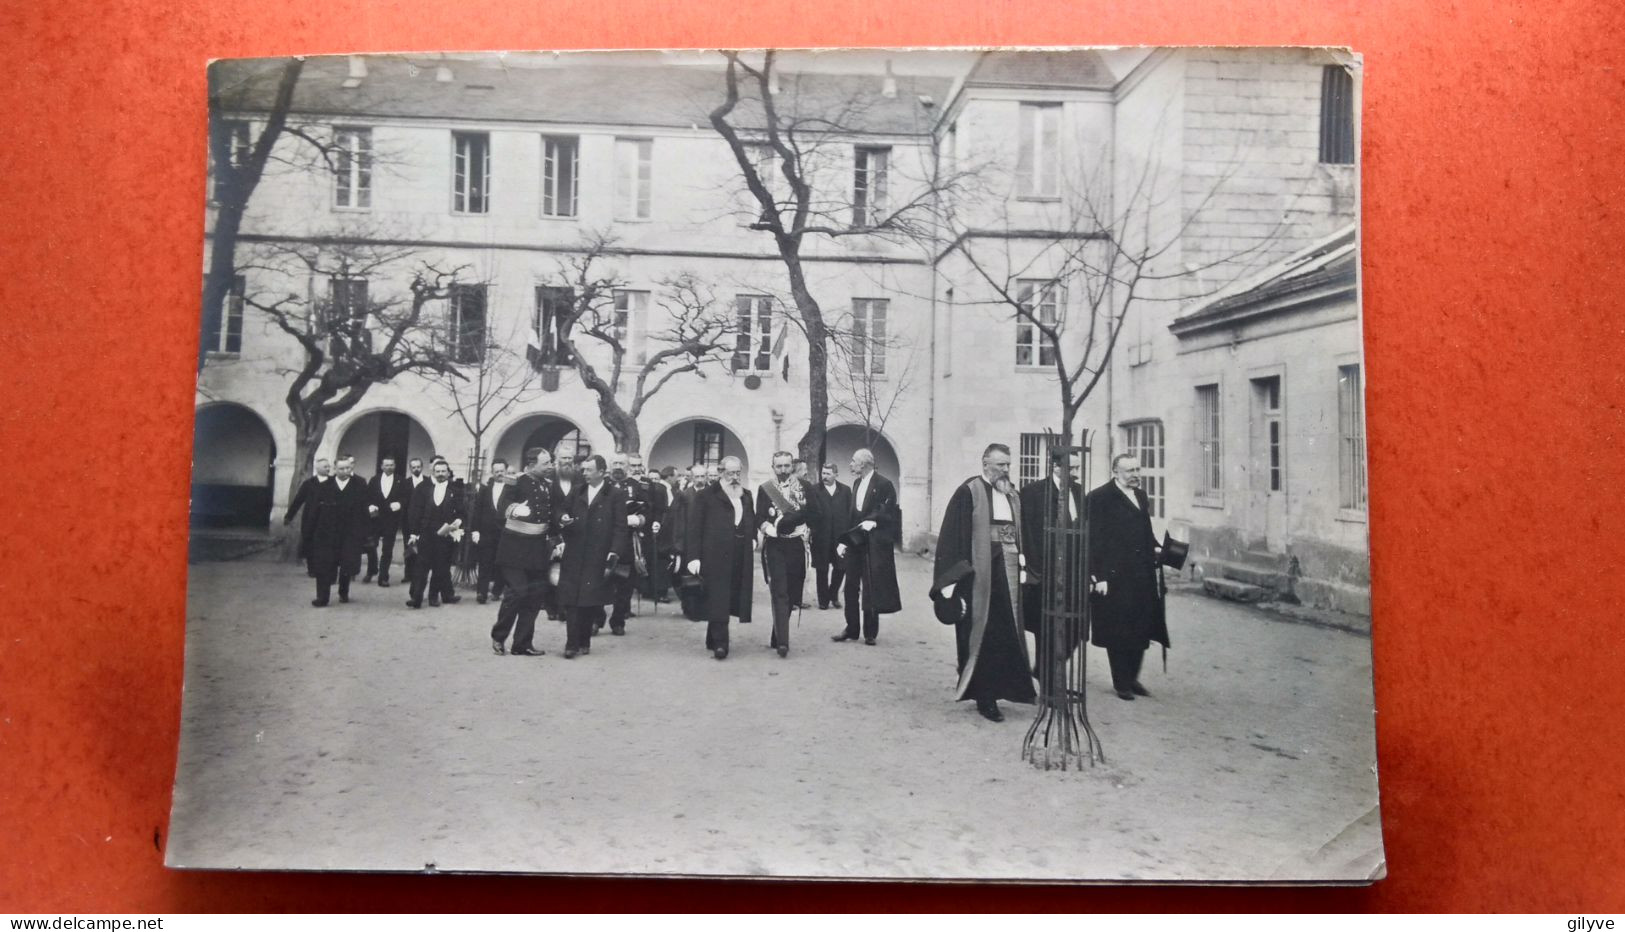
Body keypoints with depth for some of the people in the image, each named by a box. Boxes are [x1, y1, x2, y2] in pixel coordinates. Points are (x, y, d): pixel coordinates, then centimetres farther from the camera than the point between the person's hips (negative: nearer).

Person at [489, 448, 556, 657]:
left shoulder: (548, 486, 10)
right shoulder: (516, 483, -10)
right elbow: (503, 505, -24)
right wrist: (514, 509, -45)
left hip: (538, 547, 6)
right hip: (515, 546, -6)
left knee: (536, 595, 6)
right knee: (517, 591, -13)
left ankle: (523, 644, 16)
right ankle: (498, 636, 9)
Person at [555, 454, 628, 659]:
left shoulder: (614, 497, -2)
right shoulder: (577, 492, 12)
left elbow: (620, 530, -4)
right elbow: (564, 513, 18)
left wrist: (613, 556, -12)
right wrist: (563, 520, -6)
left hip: (597, 560, -3)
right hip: (574, 557, 3)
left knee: (590, 602, 3)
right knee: (571, 601, -3)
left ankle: (583, 642, 14)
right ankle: (572, 644, 0)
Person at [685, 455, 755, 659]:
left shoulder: (746, 497, 16)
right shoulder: (706, 496, -1)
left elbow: (752, 524, 27)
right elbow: (693, 527, -6)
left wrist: (753, 539, 8)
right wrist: (693, 557, -13)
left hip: (740, 561, 5)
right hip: (715, 557, -5)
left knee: (728, 602, 8)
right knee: (718, 602, -8)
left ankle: (712, 641, 21)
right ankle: (719, 643, -6)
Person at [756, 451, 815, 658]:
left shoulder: (804, 487, 8)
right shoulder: (764, 489, 7)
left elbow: (809, 512, -3)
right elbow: (760, 517, 0)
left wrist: (783, 521, -13)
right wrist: (768, 528, -19)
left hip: (797, 546, 2)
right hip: (774, 546, -2)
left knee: (791, 594, 7)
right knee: (780, 593, -11)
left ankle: (777, 637, 22)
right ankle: (782, 642, -17)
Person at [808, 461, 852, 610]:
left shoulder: (845, 490, 6)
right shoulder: (815, 490, 0)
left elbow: (850, 512, 5)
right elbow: (814, 513, -5)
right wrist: (813, 530, -13)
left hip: (840, 535, 2)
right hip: (821, 536, -2)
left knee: (840, 567, 3)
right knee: (822, 569, 5)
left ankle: (833, 595, 25)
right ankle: (823, 599, 16)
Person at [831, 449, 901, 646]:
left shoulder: (884, 485, -10)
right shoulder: (856, 483, 12)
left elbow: (887, 514, -12)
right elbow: (852, 514, 13)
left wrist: (873, 521, -24)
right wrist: (844, 540, 8)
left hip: (874, 544, -6)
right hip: (854, 541, 7)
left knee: (871, 588, 1)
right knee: (851, 587, 7)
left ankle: (870, 633, 10)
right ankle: (851, 630, 15)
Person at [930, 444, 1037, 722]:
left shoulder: (1012, 496, 12)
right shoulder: (969, 492, -7)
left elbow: (1019, 535, 17)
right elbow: (952, 537, -12)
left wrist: (1022, 559, 5)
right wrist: (951, 579, -17)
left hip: (1008, 574, 5)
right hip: (978, 576, -5)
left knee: (1007, 634, 8)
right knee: (982, 636, 2)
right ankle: (984, 698, 11)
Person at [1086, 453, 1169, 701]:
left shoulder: (1141, 496, 14)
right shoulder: (1099, 498, -9)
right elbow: (1094, 540, -13)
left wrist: (1155, 548, 2)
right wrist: (1098, 576, -17)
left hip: (1142, 577, 7)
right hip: (1114, 576, -7)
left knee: (1141, 630, 10)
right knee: (1118, 632, 4)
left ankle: (1132, 678, 25)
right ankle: (1121, 683, 15)